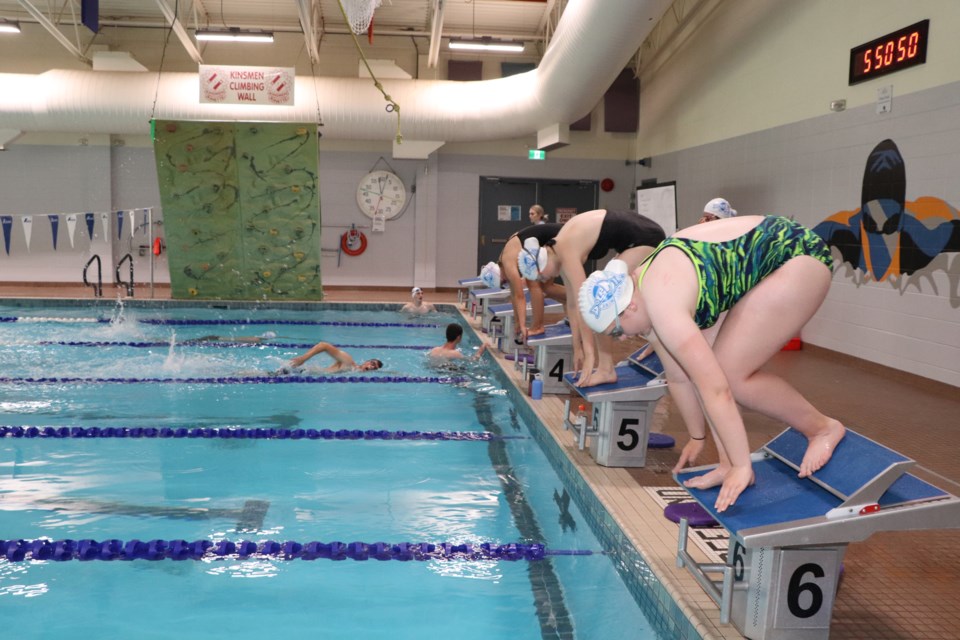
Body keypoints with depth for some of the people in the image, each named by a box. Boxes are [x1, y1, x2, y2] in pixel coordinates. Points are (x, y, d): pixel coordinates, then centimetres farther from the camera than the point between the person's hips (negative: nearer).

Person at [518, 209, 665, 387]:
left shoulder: (567, 253, -21)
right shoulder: (560, 250, 5)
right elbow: (572, 304, 9)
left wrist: (589, 355, -25)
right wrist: (577, 348, 11)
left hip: (644, 238, -10)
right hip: (640, 234, 10)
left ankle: (606, 370, -8)